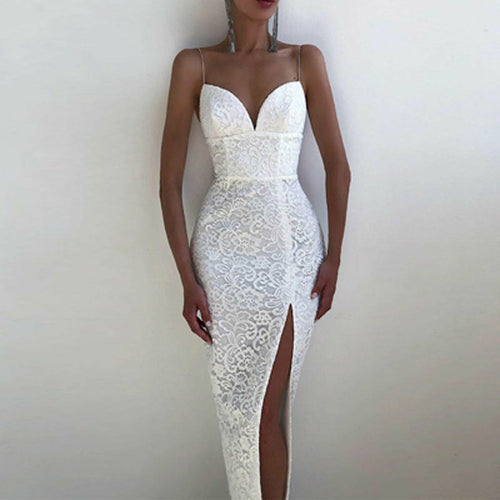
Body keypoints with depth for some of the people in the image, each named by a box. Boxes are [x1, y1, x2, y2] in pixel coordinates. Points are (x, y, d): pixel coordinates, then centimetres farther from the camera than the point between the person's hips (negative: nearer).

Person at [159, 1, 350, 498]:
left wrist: (333, 257, 1)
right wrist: (187, 279, -5)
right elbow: (170, 180, -1)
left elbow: (337, 165, 6)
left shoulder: (305, 60, 3)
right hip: (225, 246, 0)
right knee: (239, 401, 7)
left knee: (272, 404, 6)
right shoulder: (194, 65, 1)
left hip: (294, 242, 0)